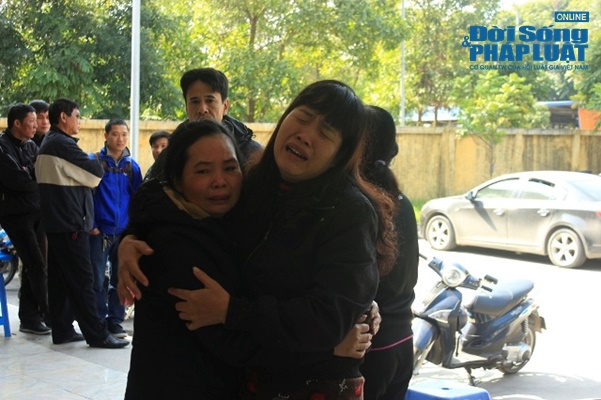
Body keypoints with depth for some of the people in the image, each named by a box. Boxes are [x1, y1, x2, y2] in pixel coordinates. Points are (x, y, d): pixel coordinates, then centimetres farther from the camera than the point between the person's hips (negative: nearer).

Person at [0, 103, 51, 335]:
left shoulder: (31, 146, 13)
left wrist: (32, 177, -14)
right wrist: (38, 183, -6)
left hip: (36, 212, 7)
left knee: (32, 266, 9)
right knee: (37, 265, -9)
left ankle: (29, 318, 15)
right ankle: (48, 315, -1)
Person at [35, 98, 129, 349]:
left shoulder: (48, 144, 16)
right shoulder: (62, 144, -16)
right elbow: (96, 174, -13)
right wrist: (94, 162, 6)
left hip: (55, 222, 10)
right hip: (70, 224, -10)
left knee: (60, 278, 12)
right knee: (81, 280, -6)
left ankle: (62, 330, 17)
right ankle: (96, 334, -2)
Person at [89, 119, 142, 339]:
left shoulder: (132, 166, 8)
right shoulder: (94, 161, -3)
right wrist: (90, 224, -10)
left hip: (124, 232, 3)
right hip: (99, 231, -3)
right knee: (98, 281, -1)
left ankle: (115, 322, 19)